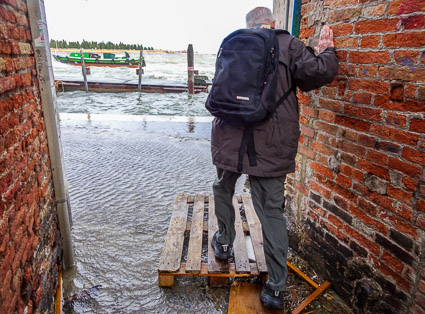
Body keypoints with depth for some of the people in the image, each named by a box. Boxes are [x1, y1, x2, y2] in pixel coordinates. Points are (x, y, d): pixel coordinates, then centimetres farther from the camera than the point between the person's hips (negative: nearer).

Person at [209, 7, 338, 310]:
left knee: (223, 190, 26)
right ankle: (276, 288, 12)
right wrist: (326, 51, 11)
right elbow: (316, 72, -9)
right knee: (272, 211, 5)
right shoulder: (288, 43, 4)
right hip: (271, 145, -1)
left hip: (231, 137, 2)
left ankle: (224, 242, 43)